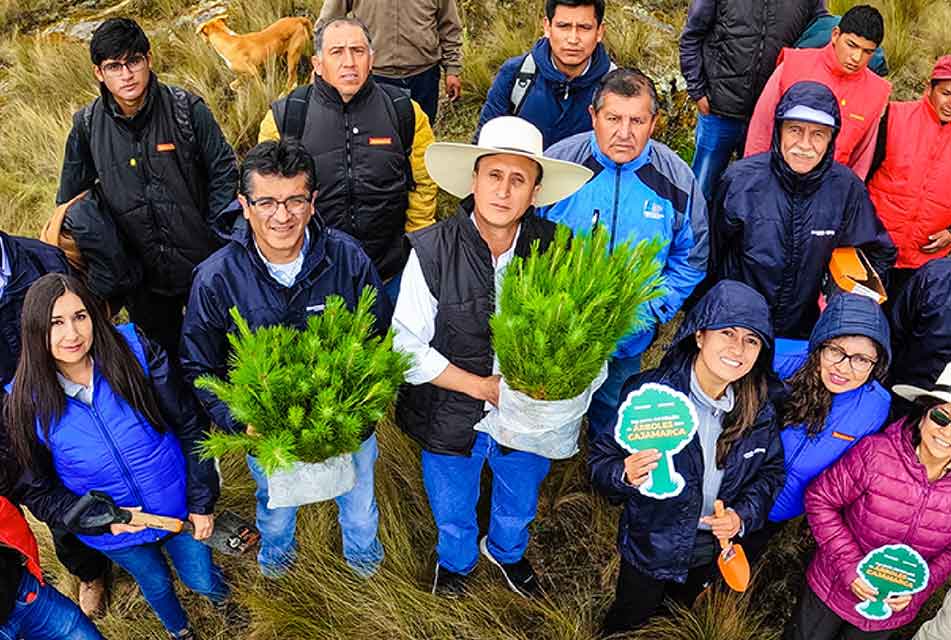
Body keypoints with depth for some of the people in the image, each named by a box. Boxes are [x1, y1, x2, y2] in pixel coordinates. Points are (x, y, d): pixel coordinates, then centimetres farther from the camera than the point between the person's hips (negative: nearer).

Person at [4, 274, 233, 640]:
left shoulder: (136, 353, -22)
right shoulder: (25, 404, -19)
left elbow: (189, 426, -12)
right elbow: (37, 491, -7)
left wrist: (202, 502, -10)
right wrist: (99, 519, -21)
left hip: (178, 506, 0)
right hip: (114, 530, 1)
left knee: (201, 580, 21)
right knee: (157, 586, 26)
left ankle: (221, 596, 60)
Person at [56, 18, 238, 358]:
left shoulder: (186, 108, -11)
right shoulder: (88, 125, -3)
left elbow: (223, 170, -4)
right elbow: (70, 196, 10)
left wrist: (215, 238, -8)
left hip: (203, 265, -2)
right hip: (141, 273, 3)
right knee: (162, 354, 20)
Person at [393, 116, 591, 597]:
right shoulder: (432, 251, -24)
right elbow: (407, 346, -19)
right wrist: (484, 386, -22)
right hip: (452, 416, -2)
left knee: (519, 506, 31)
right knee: (453, 513, 27)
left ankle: (507, 550, 65)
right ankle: (455, 559, 61)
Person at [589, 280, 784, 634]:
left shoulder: (759, 408, -16)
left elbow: (771, 470, -1)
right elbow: (600, 461, -23)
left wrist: (744, 515, -17)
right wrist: (625, 476, -45)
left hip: (713, 549, 4)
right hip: (651, 547, -4)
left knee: (682, 610, 34)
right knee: (629, 623, 23)